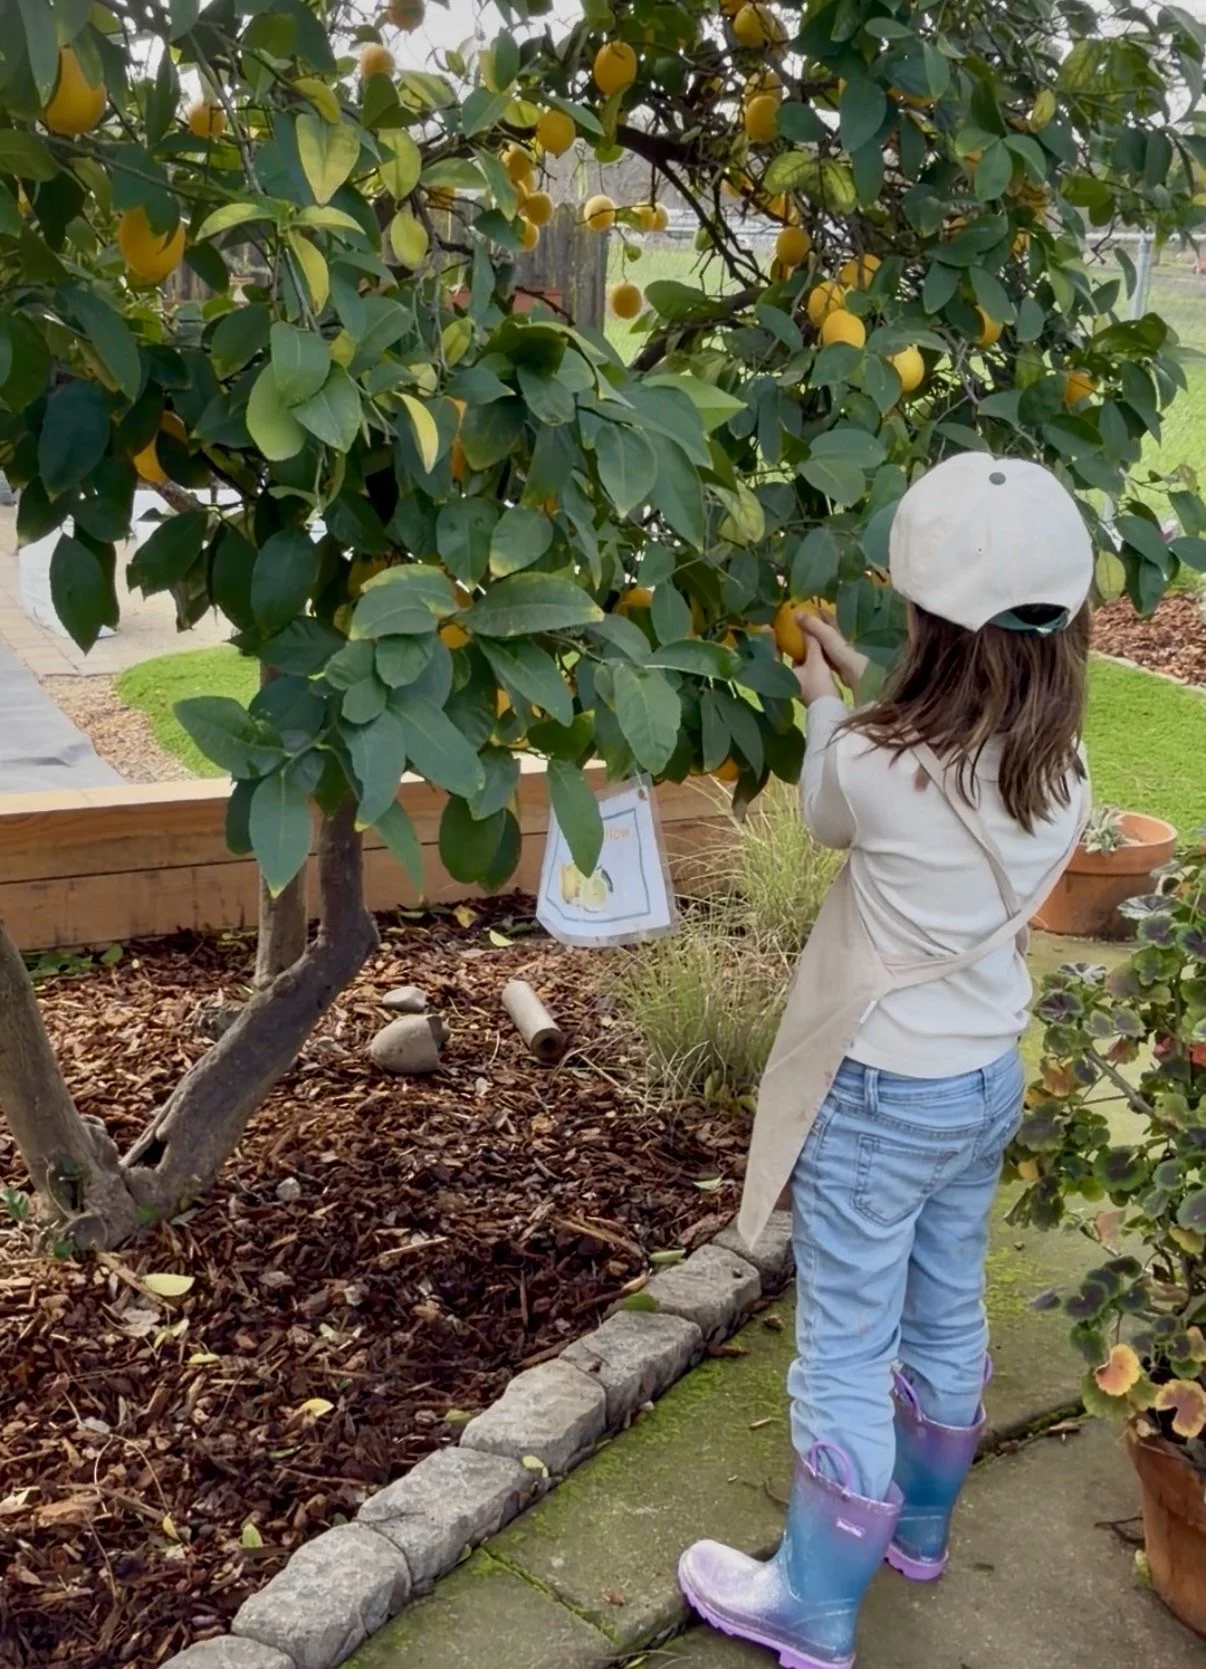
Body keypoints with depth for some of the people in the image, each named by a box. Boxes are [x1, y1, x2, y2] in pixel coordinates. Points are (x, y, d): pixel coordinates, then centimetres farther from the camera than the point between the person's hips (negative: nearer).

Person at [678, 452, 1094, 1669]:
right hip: (987, 1078, 6)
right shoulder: (1060, 779, -9)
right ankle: (919, 1526, 45)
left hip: (881, 1092, -6)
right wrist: (867, 693, 11)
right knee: (946, 1316, 23)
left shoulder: (870, 766, -25)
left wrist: (824, 705, 13)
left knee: (845, 1353, 7)